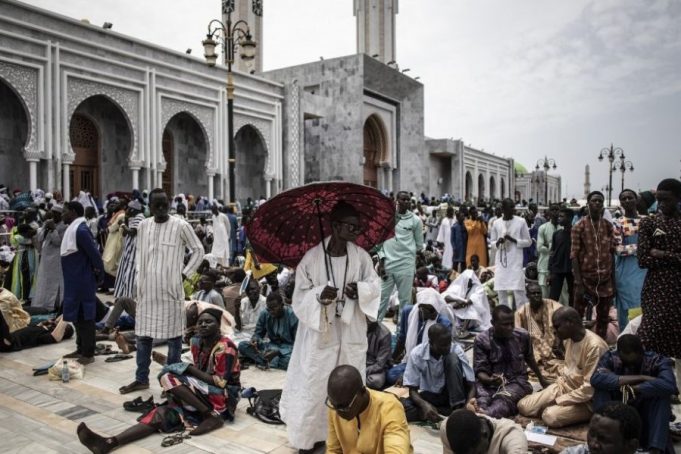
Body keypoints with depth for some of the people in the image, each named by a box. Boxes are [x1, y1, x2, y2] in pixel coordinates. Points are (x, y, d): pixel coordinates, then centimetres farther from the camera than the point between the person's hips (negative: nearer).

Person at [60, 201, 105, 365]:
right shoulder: (72, 229, 12)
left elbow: (95, 253, -20)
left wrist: (99, 274, -9)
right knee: (77, 316, 16)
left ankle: (88, 354, 7)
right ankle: (81, 350, 27)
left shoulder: (81, 230, -19)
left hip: (83, 282, -10)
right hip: (74, 281, 10)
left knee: (85, 317, -2)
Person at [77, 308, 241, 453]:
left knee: (169, 377, -22)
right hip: (201, 397, 7)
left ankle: (212, 416, -22)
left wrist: (188, 368, -16)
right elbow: (199, 373, 13)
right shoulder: (197, 342, 6)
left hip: (223, 399, -6)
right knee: (162, 413, -19)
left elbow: (220, 383, -19)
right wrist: (170, 363, 1)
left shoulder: (225, 347, -16)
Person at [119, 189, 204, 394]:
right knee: (143, 334, 11)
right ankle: (142, 378, 24)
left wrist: (184, 273, -4)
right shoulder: (143, 226, 6)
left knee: (173, 333, 4)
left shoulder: (181, 226, -8)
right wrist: (139, 273, 10)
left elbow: (198, 250, -1)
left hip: (171, 287, -5)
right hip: (147, 288, 5)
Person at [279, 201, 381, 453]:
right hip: (320, 334, -3)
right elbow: (300, 296, -7)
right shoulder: (311, 257, -13)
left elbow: (375, 285, 4)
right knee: (313, 386, 4)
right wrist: (319, 296, -27)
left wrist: (360, 290, -17)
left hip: (351, 333, 3)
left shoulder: (361, 256, -5)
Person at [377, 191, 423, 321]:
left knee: (405, 299, 7)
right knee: (382, 297, 6)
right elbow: (382, 240, 4)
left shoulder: (415, 220, 1)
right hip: (387, 264, 1)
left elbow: (419, 244, 10)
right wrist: (381, 262, -1)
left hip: (406, 265, -1)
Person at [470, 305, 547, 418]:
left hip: (516, 381, 0)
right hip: (490, 382, 1)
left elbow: (529, 358, 18)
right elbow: (480, 370, -9)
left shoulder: (522, 336, -1)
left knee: (504, 398, -37)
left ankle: (485, 415, -66)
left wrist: (541, 379, 31)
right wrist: (488, 379, -32)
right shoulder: (481, 340, -8)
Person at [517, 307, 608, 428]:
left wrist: (558, 401, -18)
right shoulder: (568, 339, 0)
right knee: (523, 406, -7)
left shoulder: (595, 346, -26)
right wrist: (559, 381, 3)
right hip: (564, 386, 7)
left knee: (550, 416, -30)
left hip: (585, 400, -7)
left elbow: (589, 390, -24)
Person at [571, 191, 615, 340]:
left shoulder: (608, 226, 6)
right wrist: (578, 283, -15)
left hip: (605, 280, 4)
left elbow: (612, 253, 8)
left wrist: (614, 281, 4)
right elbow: (574, 255, -8)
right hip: (585, 278, -3)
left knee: (603, 318, 10)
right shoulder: (579, 226, -5)